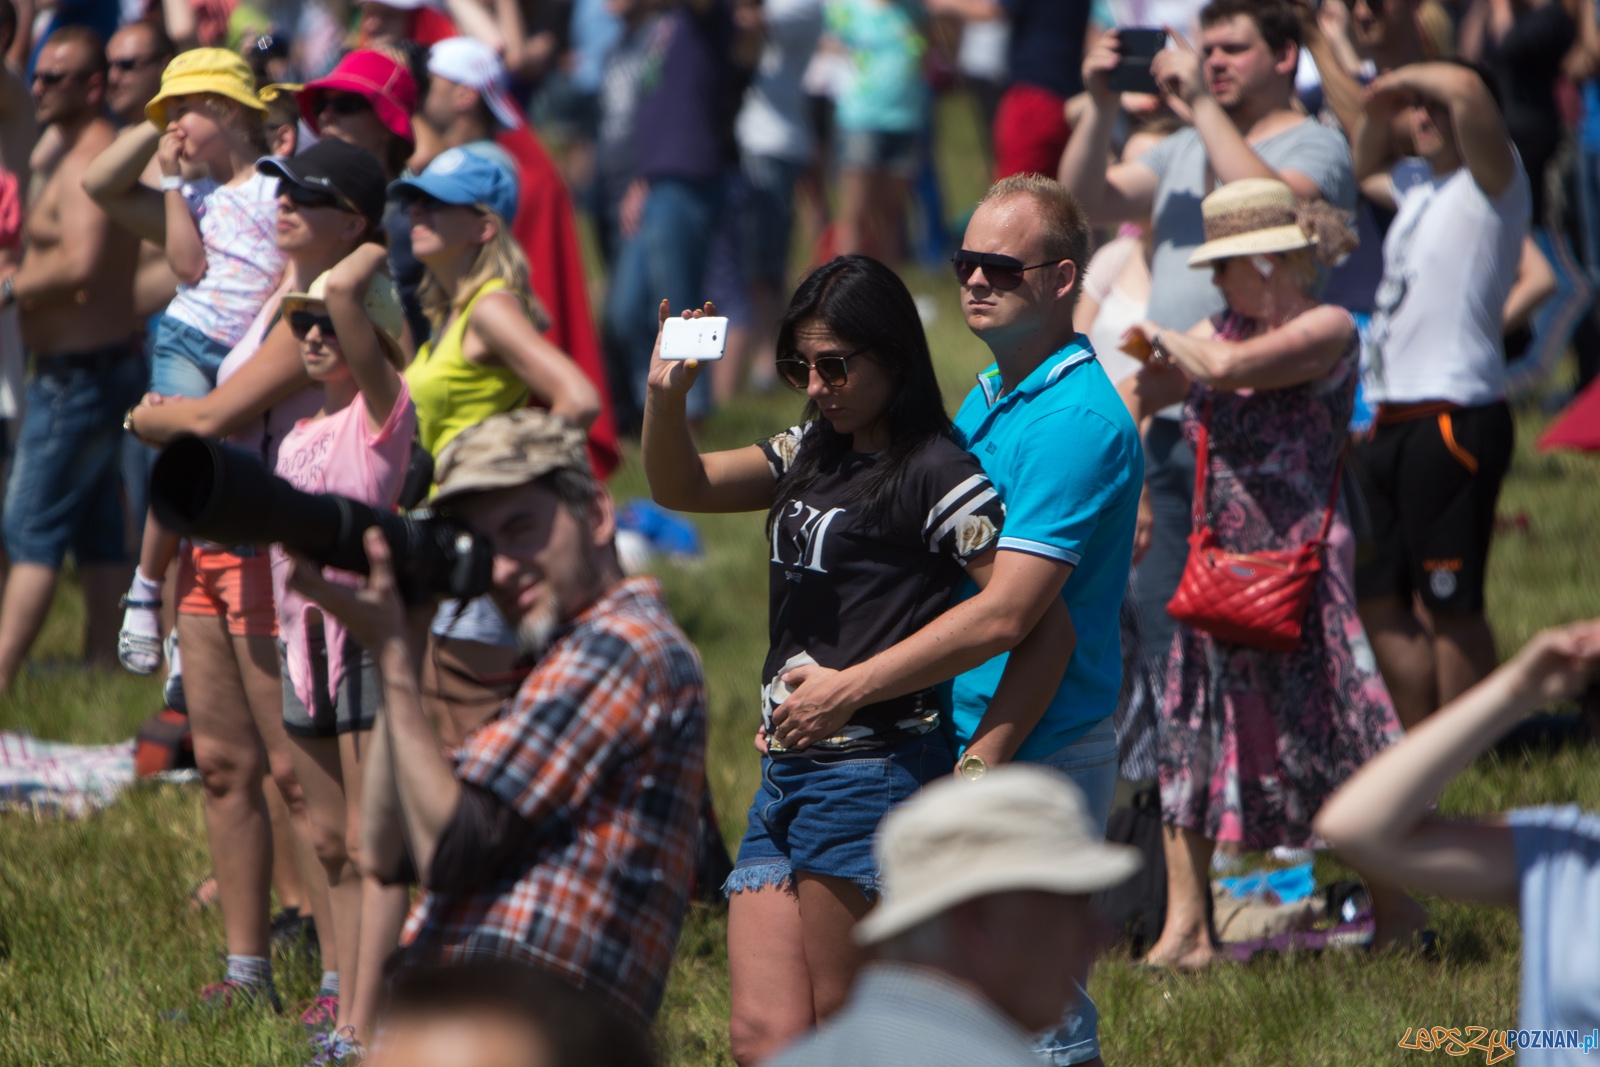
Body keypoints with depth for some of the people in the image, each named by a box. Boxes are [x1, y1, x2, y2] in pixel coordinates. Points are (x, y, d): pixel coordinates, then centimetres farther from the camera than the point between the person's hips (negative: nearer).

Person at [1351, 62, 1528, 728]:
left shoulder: (1492, 183, -7)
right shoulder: (1419, 185, 18)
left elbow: (1465, 89, -27)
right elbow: (1360, 174, 41)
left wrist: (1407, 78, -8)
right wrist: (1378, 114, 22)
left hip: (1456, 417, -9)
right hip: (1392, 422, 9)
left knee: (1448, 604, -6)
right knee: (1375, 597, 13)